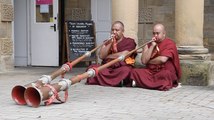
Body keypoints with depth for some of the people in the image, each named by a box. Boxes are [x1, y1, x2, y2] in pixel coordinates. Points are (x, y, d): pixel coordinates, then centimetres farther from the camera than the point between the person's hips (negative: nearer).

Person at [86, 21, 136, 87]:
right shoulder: (107, 42, 19)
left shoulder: (129, 41, 8)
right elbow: (101, 56, 3)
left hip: (121, 68, -3)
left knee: (125, 70, -37)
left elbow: (123, 55, -7)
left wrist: (108, 56, 4)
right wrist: (110, 43, -3)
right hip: (106, 68, 3)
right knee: (92, 67, -23)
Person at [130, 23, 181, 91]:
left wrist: (149, 62, -2)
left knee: (166, 74, -38)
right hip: (150, 72, 5)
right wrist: (152, 46, -7)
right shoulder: (149, 44, 12)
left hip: (163, 72, -5)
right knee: (134, 71, -19)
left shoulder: (169, 43, -2)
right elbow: (143, 61, -3)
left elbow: (163, 59, -17)